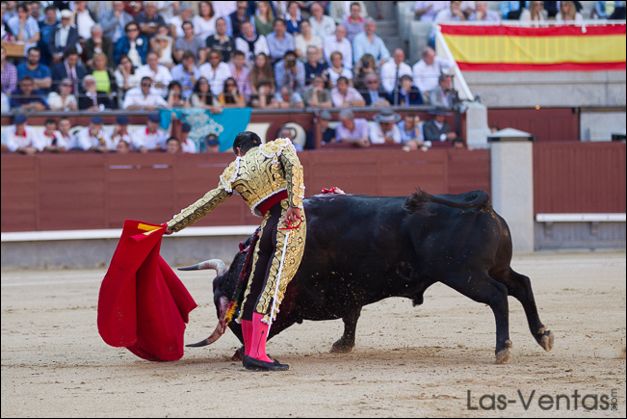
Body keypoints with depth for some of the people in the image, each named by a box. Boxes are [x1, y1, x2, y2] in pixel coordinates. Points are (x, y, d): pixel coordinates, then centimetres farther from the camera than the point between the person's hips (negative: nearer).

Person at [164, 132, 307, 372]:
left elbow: (206, 203, 25)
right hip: (290, 222, -3)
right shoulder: (278, 147, 15)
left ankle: (250, 353, 19)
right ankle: (257, 354, -17)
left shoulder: (234, 172, 20)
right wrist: (295, 203, -16)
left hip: (267, 228, 3)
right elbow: (294, 167, -7)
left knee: (254, 289, 14)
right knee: (273, 288, -10)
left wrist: (173, 225, 35)